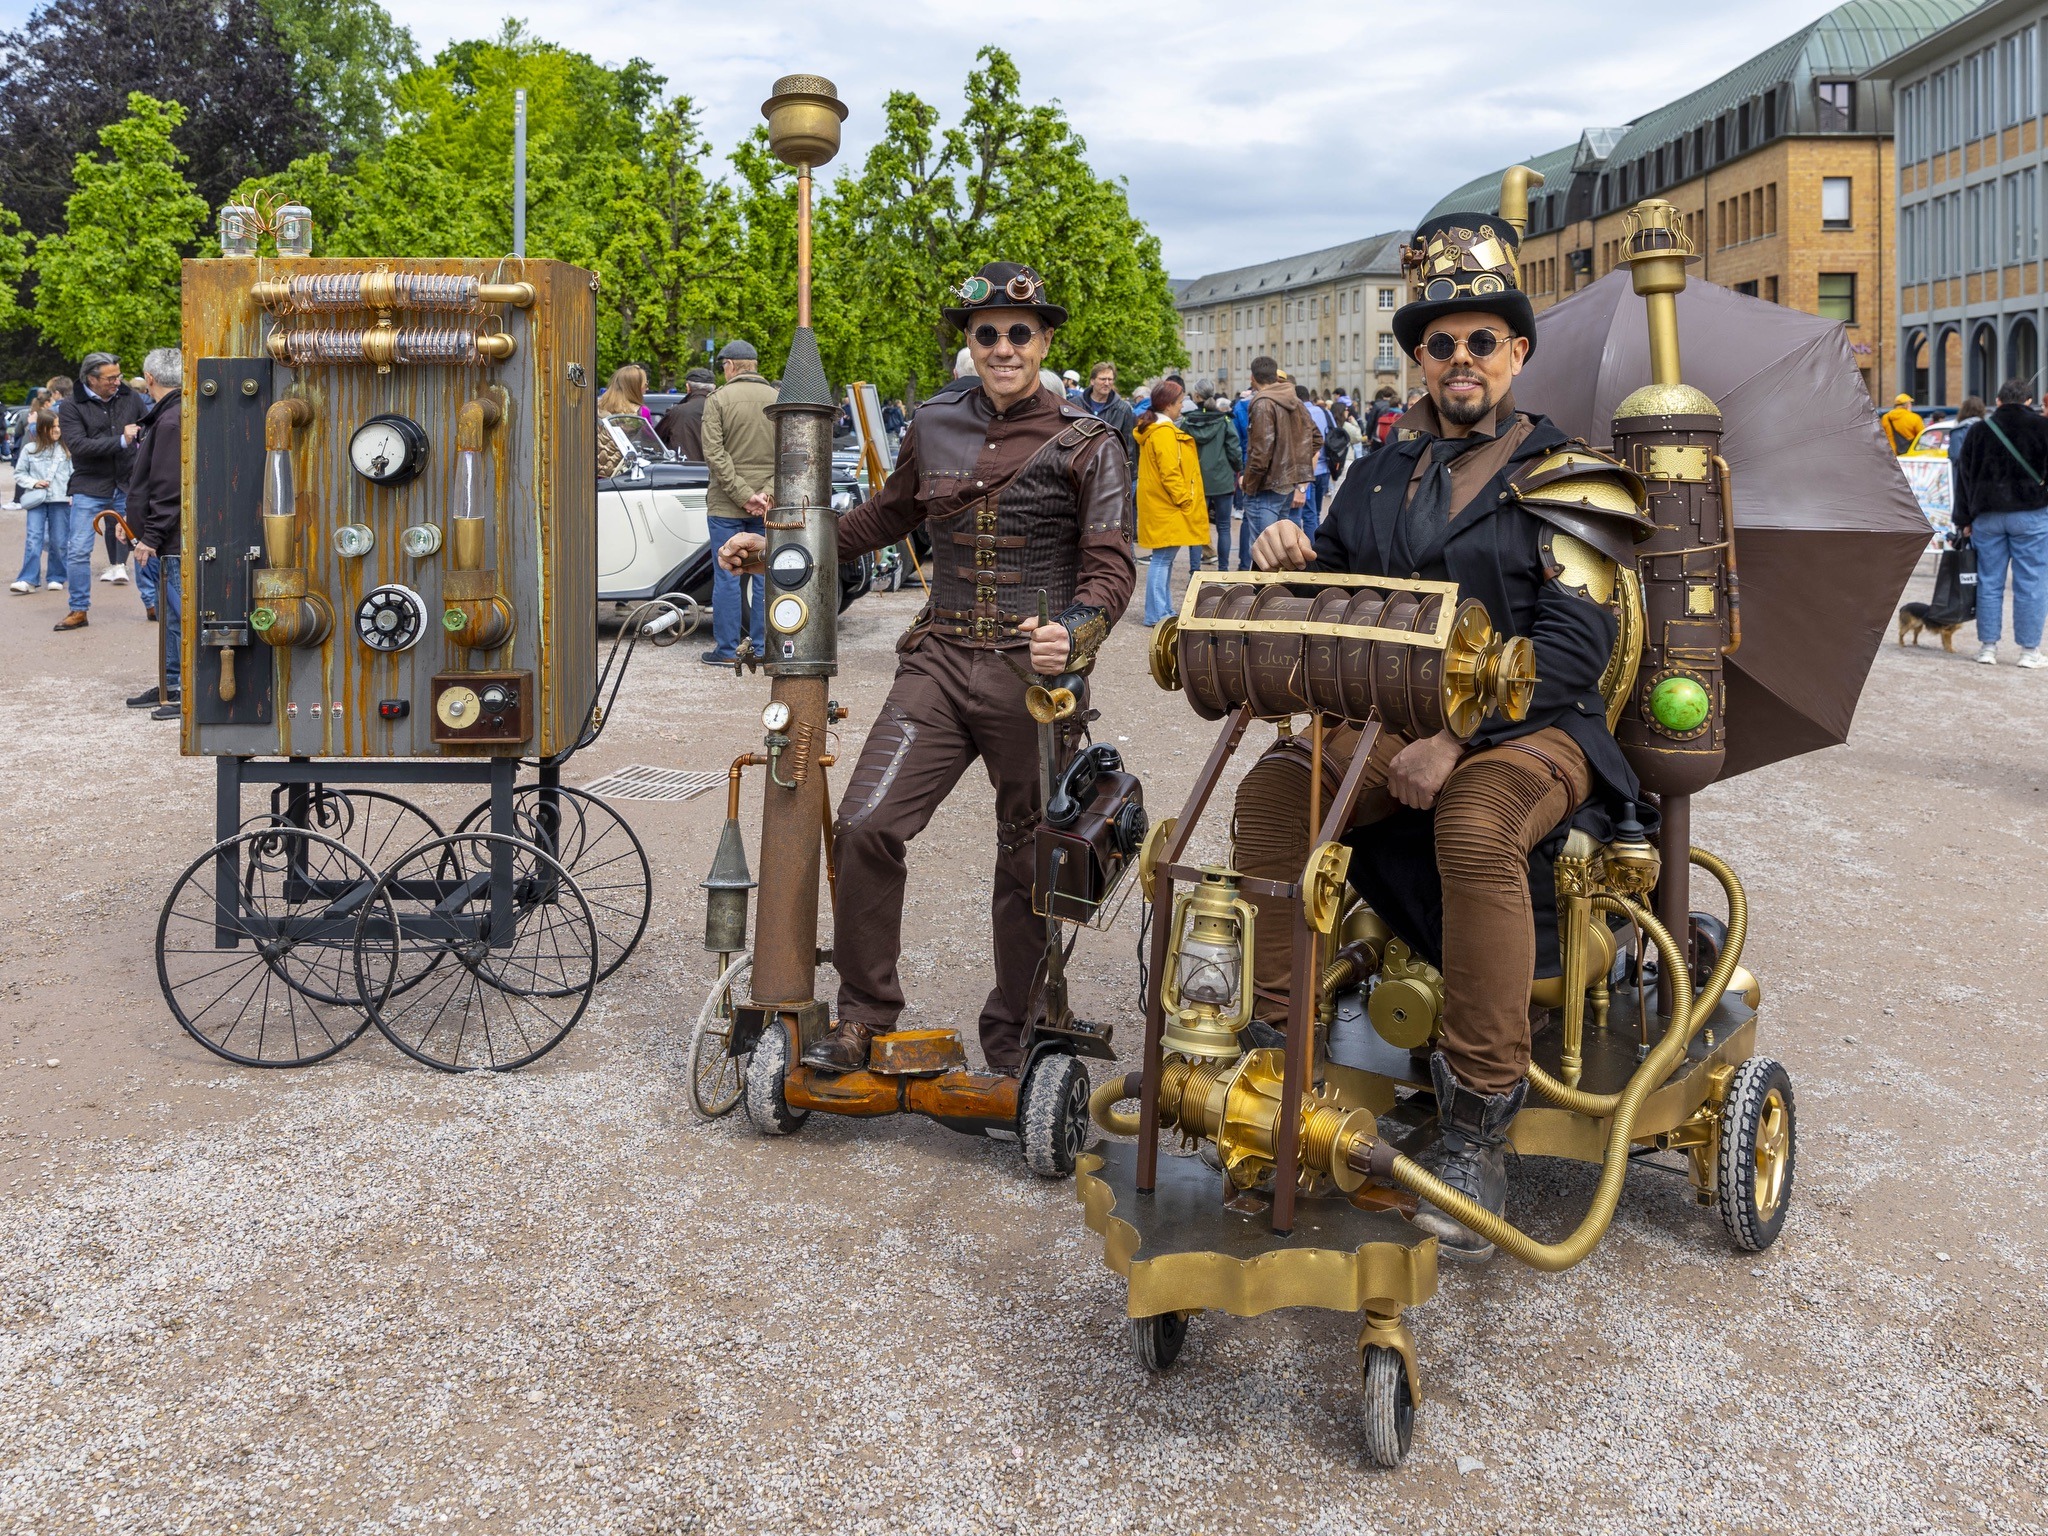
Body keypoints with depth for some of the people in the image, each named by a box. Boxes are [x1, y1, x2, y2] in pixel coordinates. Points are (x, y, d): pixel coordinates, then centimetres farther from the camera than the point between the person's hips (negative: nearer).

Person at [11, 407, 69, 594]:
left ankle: (56, 578, 16)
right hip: (37, 501, 0)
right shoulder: (30, 449, 3)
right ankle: (28, 580, -11)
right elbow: (19, 473, 10)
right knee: (34, 539, -8)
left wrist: (74, 494, -6)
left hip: (60, 501, 1)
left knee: (59, 541, 5)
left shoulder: (66, 449, 3)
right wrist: (33, 483, -7)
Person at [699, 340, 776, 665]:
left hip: (726, 505, -3)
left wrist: (742, 495, -13)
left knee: (727, 577, 2)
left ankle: (726, 649, 6)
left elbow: (714, 453, -13)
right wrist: (767, 492, -8)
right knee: (766, 577, 7)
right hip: (769, 507, 3)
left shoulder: (719, 400, -5)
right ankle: (764, 649, 11)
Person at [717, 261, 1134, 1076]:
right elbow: (885, 515, 27)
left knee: (1030, 863, 6)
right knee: (866, 825, -14)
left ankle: (1013, 1042, 23)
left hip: (1035, 674, -3)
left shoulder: (1086, 443, 0)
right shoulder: (935, 426, 11)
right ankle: (862, 1018, 2)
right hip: (939, 665, 3)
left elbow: (1111, 565, -7)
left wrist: (1073, 632, -28)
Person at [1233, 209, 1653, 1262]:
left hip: (1533, 728, -5)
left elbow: (1572, 644, -13)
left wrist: (1458, 736, -26)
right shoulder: (1385, 473, 16)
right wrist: (1293, 563, -5)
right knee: (1272, 790, -20)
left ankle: (1475, 1130, -29)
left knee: (1474, 825, -37)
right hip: (1395, 720, 6)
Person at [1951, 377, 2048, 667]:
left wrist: (1965, 519, 13)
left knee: (1989, 581, 8)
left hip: (1987, 516, 3)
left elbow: (1964, 477, 10)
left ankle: (1987, 646, 9)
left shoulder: (1979, 431, 8)